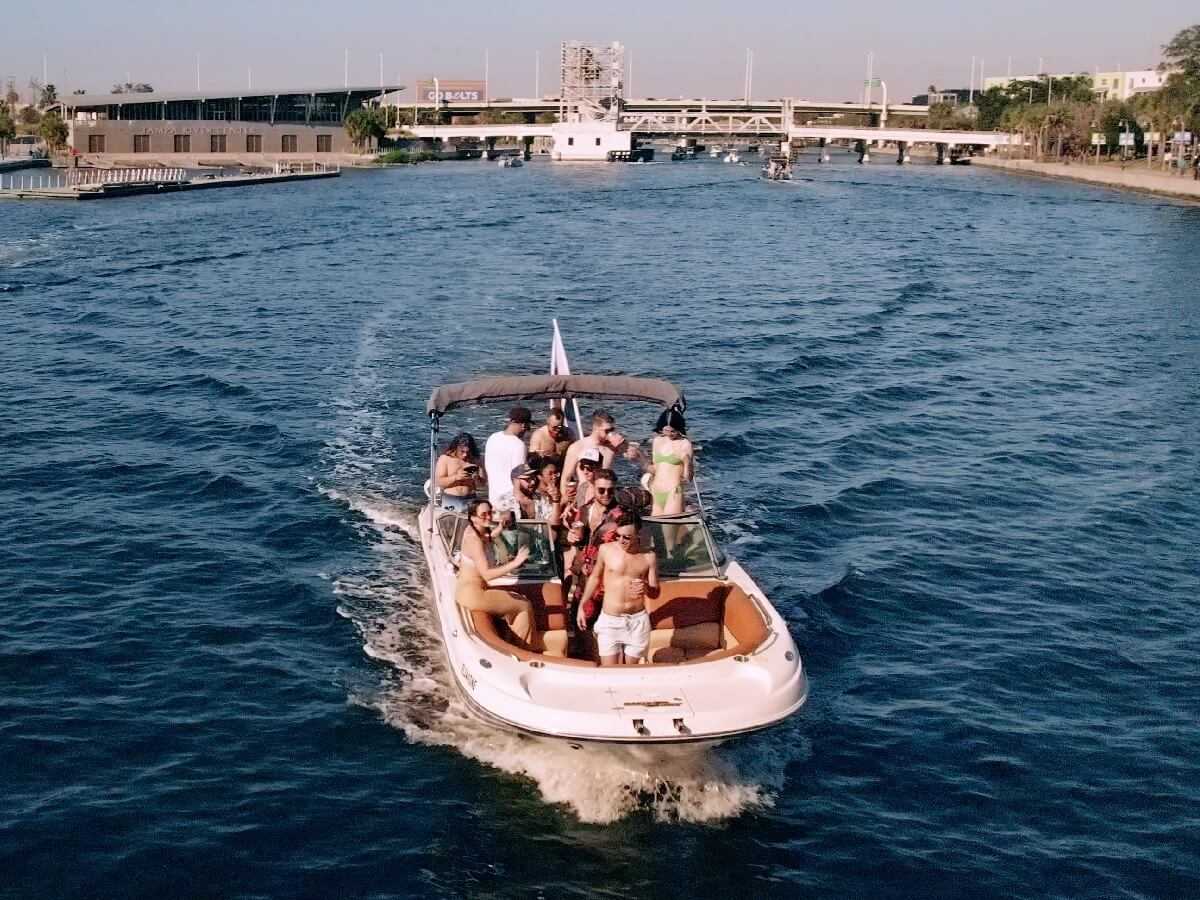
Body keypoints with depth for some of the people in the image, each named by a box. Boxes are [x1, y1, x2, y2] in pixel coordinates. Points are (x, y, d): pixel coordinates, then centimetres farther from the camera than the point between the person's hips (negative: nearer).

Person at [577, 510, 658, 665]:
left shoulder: (648, 556, -3)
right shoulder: (606, 550, -5)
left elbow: (655, 592, 4)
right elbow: (595, 578, 12)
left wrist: (646, 588, -20)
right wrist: (582, 606, 13)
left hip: (638, 621, 1)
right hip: (610, 620, -1)